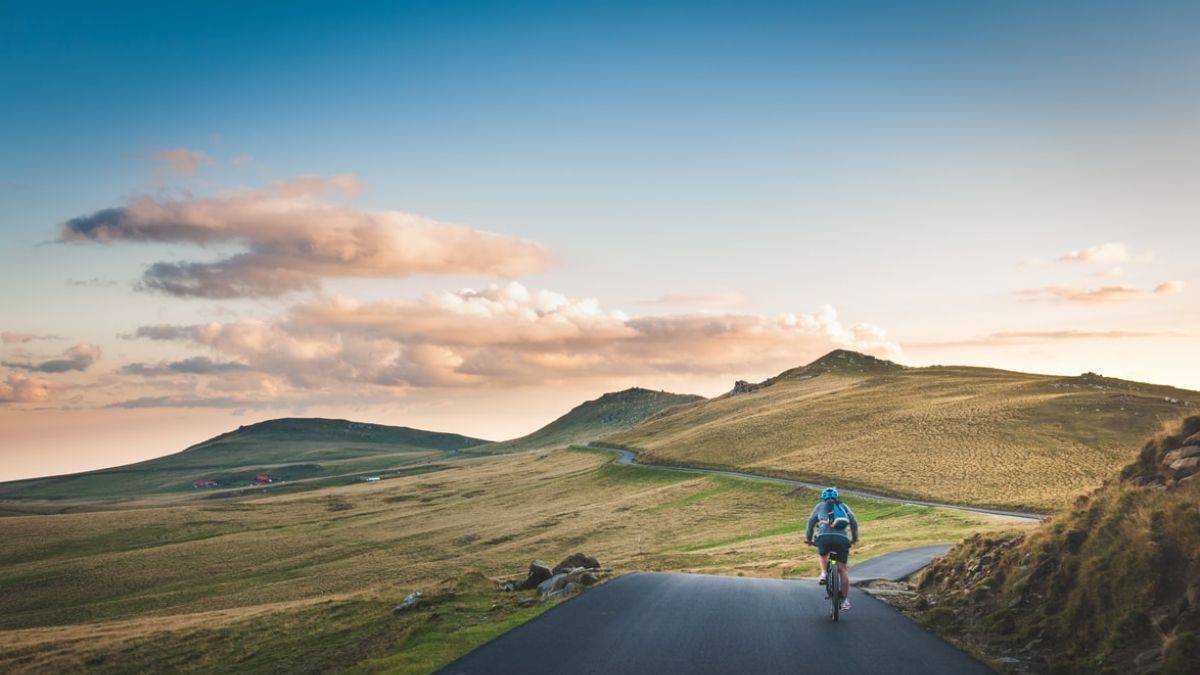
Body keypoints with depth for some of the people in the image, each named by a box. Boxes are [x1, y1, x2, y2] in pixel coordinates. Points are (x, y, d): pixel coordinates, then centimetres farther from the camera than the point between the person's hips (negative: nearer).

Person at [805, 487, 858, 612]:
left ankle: (823, 573, 6)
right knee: (842, 568, 9)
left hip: (825, 537, 0)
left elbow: (811, 522, 20)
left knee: (823, 555, 32)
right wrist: (854, 538, 32)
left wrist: (808, 539, 27)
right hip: (842, 538, 1)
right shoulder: (843, 506, 27)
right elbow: (854, 522, 22)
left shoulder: (820, 506, 24)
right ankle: (845, 600, 2)